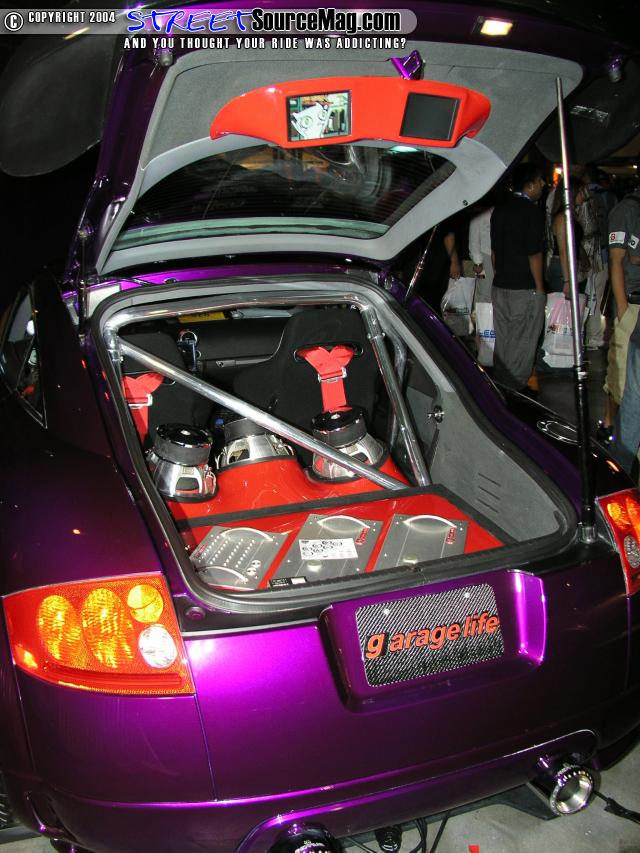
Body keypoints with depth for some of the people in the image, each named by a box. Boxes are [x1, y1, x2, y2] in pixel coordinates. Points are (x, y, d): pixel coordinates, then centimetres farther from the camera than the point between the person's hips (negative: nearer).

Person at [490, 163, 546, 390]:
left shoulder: (500, 209, 9)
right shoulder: (532, 211, -14)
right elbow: (534, 254, -15)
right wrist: (539, 286, -7)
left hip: (500, 287, 8)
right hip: (525, 289, -8)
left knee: (502, 341, 15)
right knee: (522, 344, 1)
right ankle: (514, 389, 5)